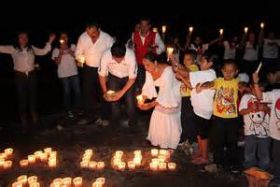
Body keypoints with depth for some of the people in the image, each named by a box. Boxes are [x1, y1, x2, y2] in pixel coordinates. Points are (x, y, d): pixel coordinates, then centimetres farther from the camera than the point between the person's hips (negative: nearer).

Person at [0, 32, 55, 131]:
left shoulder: (32, 48, 6)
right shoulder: (13, 49, -3)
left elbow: (43, 51, 7)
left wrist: (49, 41, 1)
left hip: (31, 75, 2)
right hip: (19, 76, -2)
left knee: (33, 96, 9)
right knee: (22, 98, 3)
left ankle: (35, 119, 24)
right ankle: (24, 122, 13)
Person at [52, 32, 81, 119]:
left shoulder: (72, 47, 6)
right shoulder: (56, 50, 2)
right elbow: (57, 62, -7)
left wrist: (70, 51, -11)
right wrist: (61, 52, -14)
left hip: (74, 73, 2)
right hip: (63, 74, -2)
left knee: (77, 91, 2)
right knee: (67, 92, 2)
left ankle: (77, 108, 21)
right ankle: (68, 110, 13)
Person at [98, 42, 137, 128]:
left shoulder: (131, 56, -37)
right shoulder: (105, 56, -33)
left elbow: (132, 78, -23)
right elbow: (102, 75, -15)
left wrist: (121, 92, -25)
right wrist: (105, 91, -18)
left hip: (128, 77, -1)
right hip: (113, 77, 2)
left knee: (130, 100, -9)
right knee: (113, 98, -1)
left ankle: (132, 121, 16)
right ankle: (115, 123, 23)